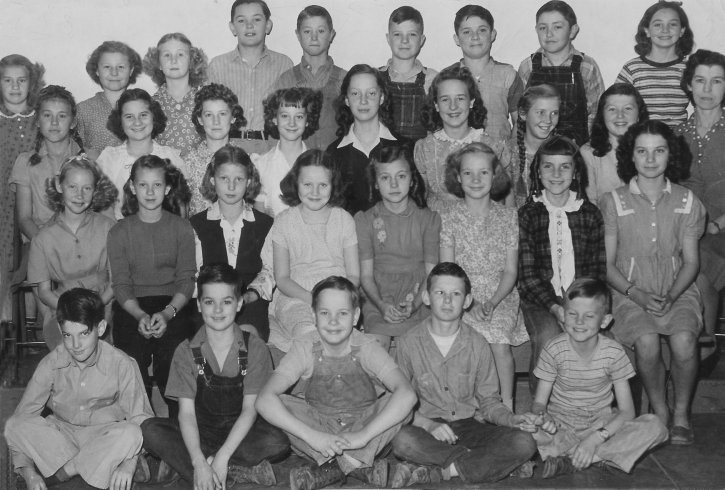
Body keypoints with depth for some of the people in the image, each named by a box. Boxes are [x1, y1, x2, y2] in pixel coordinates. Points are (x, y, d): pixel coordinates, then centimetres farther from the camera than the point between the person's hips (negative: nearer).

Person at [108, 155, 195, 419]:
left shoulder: (182, 228, 7)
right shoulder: (119, 232, 9)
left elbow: (186, 280, 2)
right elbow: (121, 284, 3)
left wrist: (167, 313, -16)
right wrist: (140, 315, -16)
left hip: (173, 305, -1)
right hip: (132, 308, 1)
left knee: (171, 363, -26)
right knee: (133, 361, -25)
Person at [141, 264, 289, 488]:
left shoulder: (255, 348, -5)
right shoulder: (186, 351, -3)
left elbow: (250, 409, -11)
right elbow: (186, 412, -10)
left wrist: (222, 456, -24)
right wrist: (199, 462, -27)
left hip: (240, 434, -1)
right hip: (200, 433, 1)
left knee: (278, 442, -31)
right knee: (149, 430, -25)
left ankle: (177, 460, -25)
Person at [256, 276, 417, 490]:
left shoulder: (367, 348, -16)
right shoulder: (304, 349, -15)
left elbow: (407, 394, -31)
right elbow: (264, 400, -27)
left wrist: (363, 436, -40)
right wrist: (312, 436, -38)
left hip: (363, 423, 0)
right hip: (318, 427, 1)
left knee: (397, 401, -26)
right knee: (282, 404, -26)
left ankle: (330, 468, -29)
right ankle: (360, 466, -28)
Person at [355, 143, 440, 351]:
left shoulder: (429, 219, 7)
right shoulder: (365, 220, 7)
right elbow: (366, 274, 3)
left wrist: (414, 305, -15)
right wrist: (382, 305, -15)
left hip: (418, 301, 0)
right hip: (378, 298, 0)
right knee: (376, 343, -25)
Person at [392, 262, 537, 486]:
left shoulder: (478, 345, 5)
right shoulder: (408, 343, -2)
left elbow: (488, 400, 10)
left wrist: (510, 419, -11)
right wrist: (428, 425, -20)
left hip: (470, 426, 2)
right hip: (428, 430, -2)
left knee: (524, 443, -24)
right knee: (402, 440, -37)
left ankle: (436, 471, -23)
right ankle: (495, 464, -20)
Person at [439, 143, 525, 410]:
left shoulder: (508, 216, 6)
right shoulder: (448, 217, 2)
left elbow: (510, 271, 4)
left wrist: (492, 302, -13)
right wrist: (471, 302, -17)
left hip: (501, 296, 1)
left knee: (500, 344, -24)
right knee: (492, 340, -26)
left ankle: (507, 406, -11)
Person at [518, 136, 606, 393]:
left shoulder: (591, 214, 9)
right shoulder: (526, 215, 2)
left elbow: (600, 269, 7)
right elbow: (526, 274, -4)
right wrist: (554, 307, -17)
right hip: (539, 301, -1)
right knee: (548, 336, -31)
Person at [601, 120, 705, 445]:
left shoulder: (687, 202, 7)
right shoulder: (613, 202, 2)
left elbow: (691, 261, 6)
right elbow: (606, 264, 1)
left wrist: (671, 296, -11)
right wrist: (636, 293, -14)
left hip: (678, 290, 1)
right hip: (630, 292, -1)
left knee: (683, 341, -28)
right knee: (647, 342, -30)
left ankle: (681, 414, -5)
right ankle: (660, 413, -5)